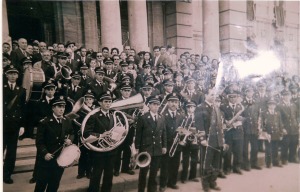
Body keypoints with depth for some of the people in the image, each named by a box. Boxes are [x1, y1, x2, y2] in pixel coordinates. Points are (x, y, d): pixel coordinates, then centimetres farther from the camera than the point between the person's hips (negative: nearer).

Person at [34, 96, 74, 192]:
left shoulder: (68, 122, 3)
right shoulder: (44, 122, -12)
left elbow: (72, 133, 17)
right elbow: (39, 141, -13)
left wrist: (70, 140, -5)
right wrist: (44, 153, -25)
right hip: (46, 158, -4)